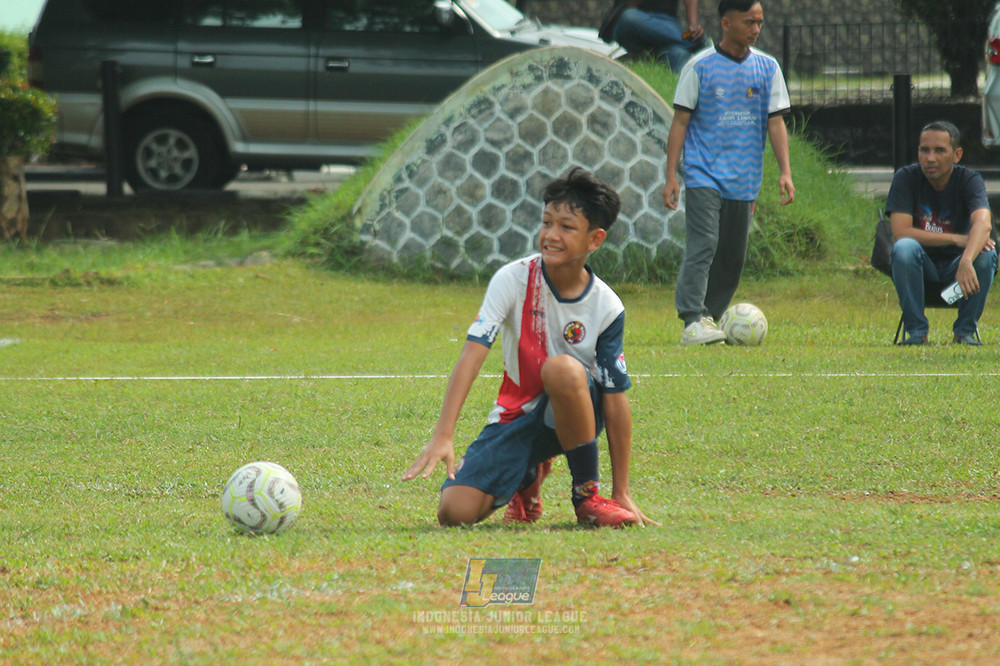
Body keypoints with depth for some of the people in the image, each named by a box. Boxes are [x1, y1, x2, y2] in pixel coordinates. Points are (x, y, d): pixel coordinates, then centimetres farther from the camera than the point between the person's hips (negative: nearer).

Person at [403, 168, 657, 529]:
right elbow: (473, 352, -23)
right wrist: (443, 435, -35)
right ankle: (530, 475, 17)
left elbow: (615, 401, -8)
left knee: (561, 368, -38)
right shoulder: (514, 279, -13)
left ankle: (587, 494, -18)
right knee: (455, 511, -19)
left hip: (571, 413, -2)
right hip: (516, 416, 2)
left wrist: (622, 493, -8)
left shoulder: (607, 307, -12)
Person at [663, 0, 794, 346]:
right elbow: (680, 122, 0)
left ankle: (709, 320, 15)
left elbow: (776, 123, 9)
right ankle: (693, 321, -24)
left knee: (733, 258, 5)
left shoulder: (767, 68, 9)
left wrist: (785, 172, -2)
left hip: (744, 181, 4)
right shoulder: (699, 67, -1)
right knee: (703, 245, -18)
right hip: (704, 175, -4)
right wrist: (671, 176, -7)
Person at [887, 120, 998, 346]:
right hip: (920, 267, 0)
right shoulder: (906, 178, -12)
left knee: (986, 252, -30)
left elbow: (983, 222, -33)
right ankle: (916, 331, -24)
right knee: (904, 248, -33)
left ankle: (965, 331, -15)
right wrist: (957, 239, -29)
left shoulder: (969, 180, -13)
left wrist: (966, 262, -53)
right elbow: (900, 232, -23)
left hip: (954, 266, 0)